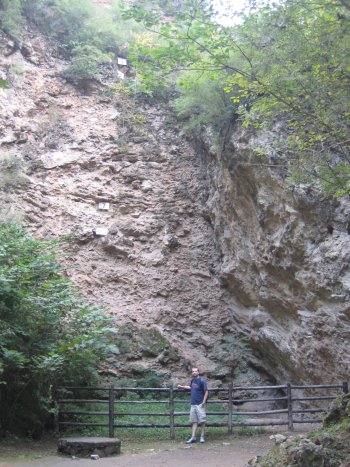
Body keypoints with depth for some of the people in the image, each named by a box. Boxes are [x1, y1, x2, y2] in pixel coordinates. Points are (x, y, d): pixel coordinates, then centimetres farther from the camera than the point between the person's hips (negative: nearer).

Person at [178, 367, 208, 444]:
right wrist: (182, 387, 30)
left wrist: (204, 401, -16)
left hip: (200, 404, -6)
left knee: (202, 421, -1)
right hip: (193, 404, 6)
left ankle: (202, 437, 7)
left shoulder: (201, 381, -9)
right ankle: (193, 437, 8)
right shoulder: (192, 380, 11)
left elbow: (206, 391, -9)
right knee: (194, 421, 7)